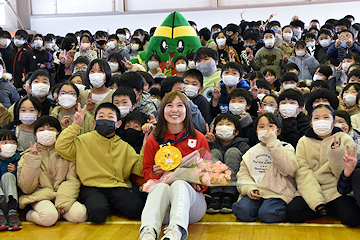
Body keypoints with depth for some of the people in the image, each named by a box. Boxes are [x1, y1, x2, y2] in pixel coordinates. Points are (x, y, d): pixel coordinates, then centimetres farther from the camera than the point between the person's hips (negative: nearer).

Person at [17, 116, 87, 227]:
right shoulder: (27, 156, 11)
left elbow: (73, 181, 1)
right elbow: (26, 188, 0)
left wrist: (63, 202, -16)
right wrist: (32, 160, -8)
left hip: (63, 194, 2)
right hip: (40, 195, -2)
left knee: (79, 215, -28)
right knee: (49, 217, -35)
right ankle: (31, 214, -2)